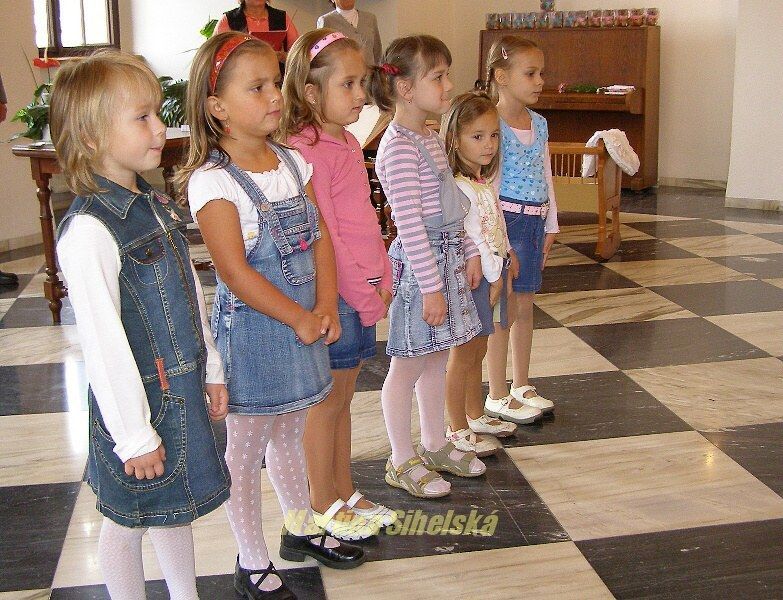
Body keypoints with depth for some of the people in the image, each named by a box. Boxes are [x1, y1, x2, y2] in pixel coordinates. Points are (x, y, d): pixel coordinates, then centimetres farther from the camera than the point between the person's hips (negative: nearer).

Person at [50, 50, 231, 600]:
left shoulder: (158, 206, 4)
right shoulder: (88, 230, -23)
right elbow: (102, 340, -23)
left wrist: (211, 372, 16)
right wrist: (134, 434, -19)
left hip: (183, 389, 8)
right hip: (136, 399, -8)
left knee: (175, 506, 23)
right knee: (127, 520, 12)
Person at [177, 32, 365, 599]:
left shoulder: (291, 161, 4)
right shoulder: (212, 181, -18)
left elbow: (320, 237, 5)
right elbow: (236, 273, -21)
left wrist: (325, 307, -8)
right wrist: (300, 320, -16)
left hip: (305, 321, 7)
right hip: (252, 329, -7)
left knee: (288, 434, 23)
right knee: (247, 450, 8)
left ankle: (302, 529, 41)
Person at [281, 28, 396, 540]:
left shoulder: (348, 143, 11)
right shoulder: (307, 151, -17)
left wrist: (383, 278, 9)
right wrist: (364, 296, -15)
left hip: (364, 290, 8)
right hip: (334, 295, -8)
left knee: (343, 397, 18)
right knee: (327, 402, 5)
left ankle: (346, 492, 31)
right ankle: (324, 507, 20)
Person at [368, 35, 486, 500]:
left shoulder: (430, 137, 11)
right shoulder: (399, 147, -18)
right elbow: (409, 222, -21)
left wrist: (469, 252, 16)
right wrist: (431, 286, -20)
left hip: (449, 255, 9)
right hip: (419, 262, -9)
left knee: (437, 356, 18)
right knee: (408, 366, 3)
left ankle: (434, 444, 33)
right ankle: (402, 461, 17)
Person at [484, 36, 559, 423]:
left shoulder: (539, 123, 10)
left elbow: (546, 177, 15)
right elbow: (489, 186, -16)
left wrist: (550, 226, 13)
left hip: (534, 221, 8)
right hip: (506, 220, -7)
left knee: (525, 305, 15)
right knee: (504, 310, 0)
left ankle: (522, 386, 27)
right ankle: (497, 396, 12)